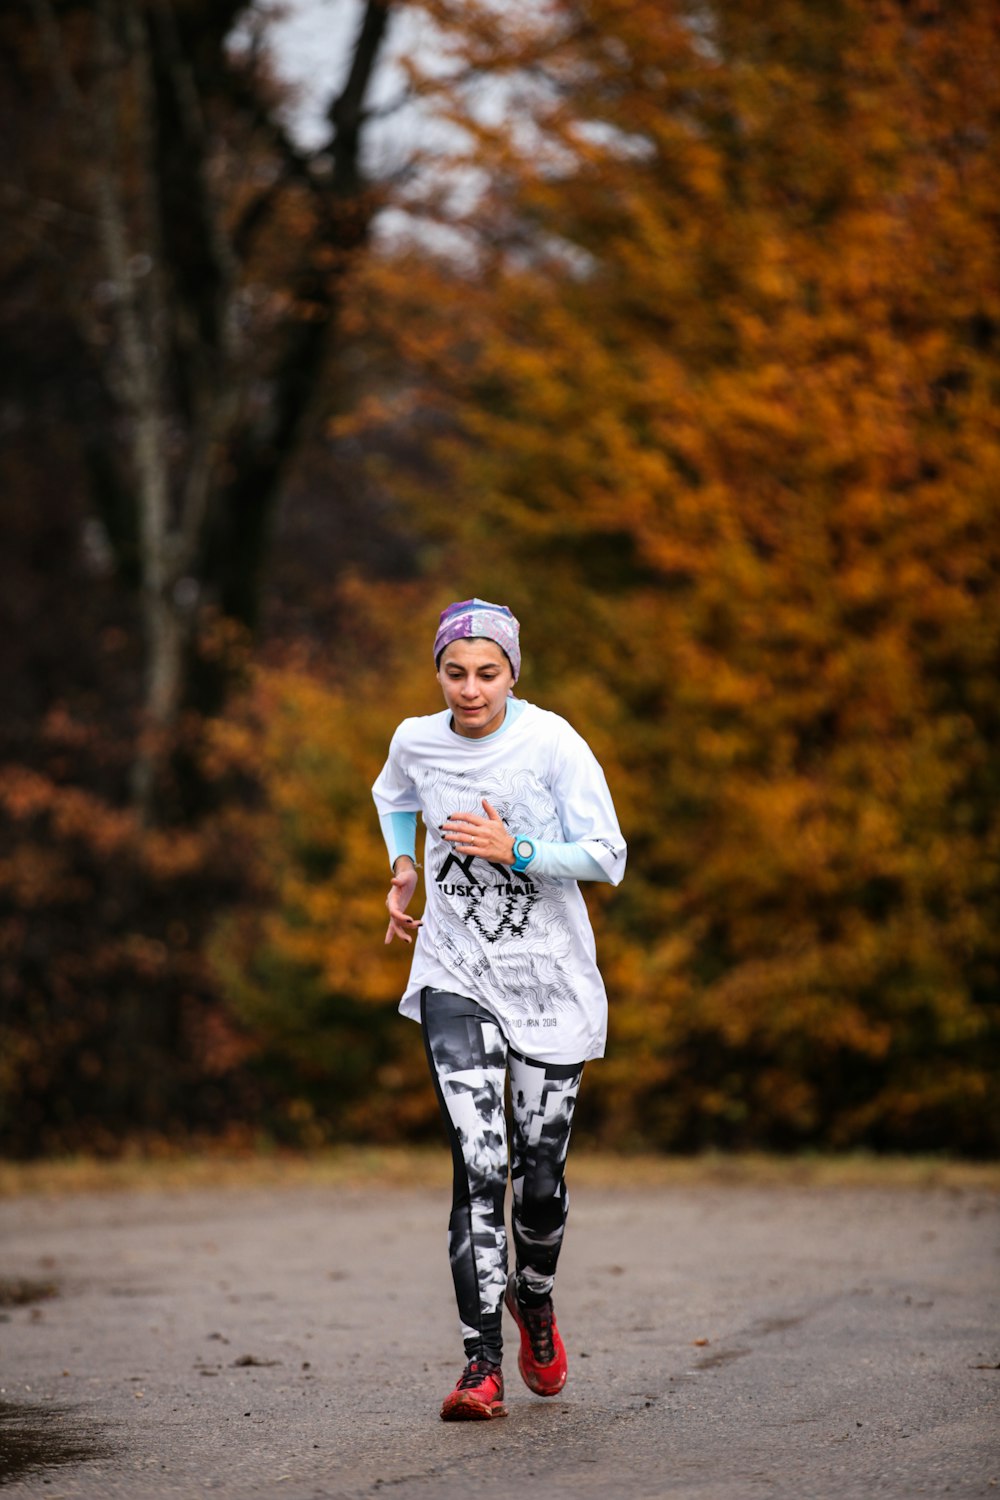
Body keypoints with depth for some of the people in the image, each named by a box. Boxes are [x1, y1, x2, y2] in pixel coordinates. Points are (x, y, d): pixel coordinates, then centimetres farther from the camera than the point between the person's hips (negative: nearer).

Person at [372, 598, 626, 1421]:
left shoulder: (552, 744, -11)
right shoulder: (416, 742, 0)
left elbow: (607, 858, -12)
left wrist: (514, 851, -22)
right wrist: (403, 871, 11)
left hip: (549, 979, -1)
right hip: (455, 975, 1)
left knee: (540, 1173, 4)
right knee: (478, 1165, -14)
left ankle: (533, 1297, 37)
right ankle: (483, 1366, -13)